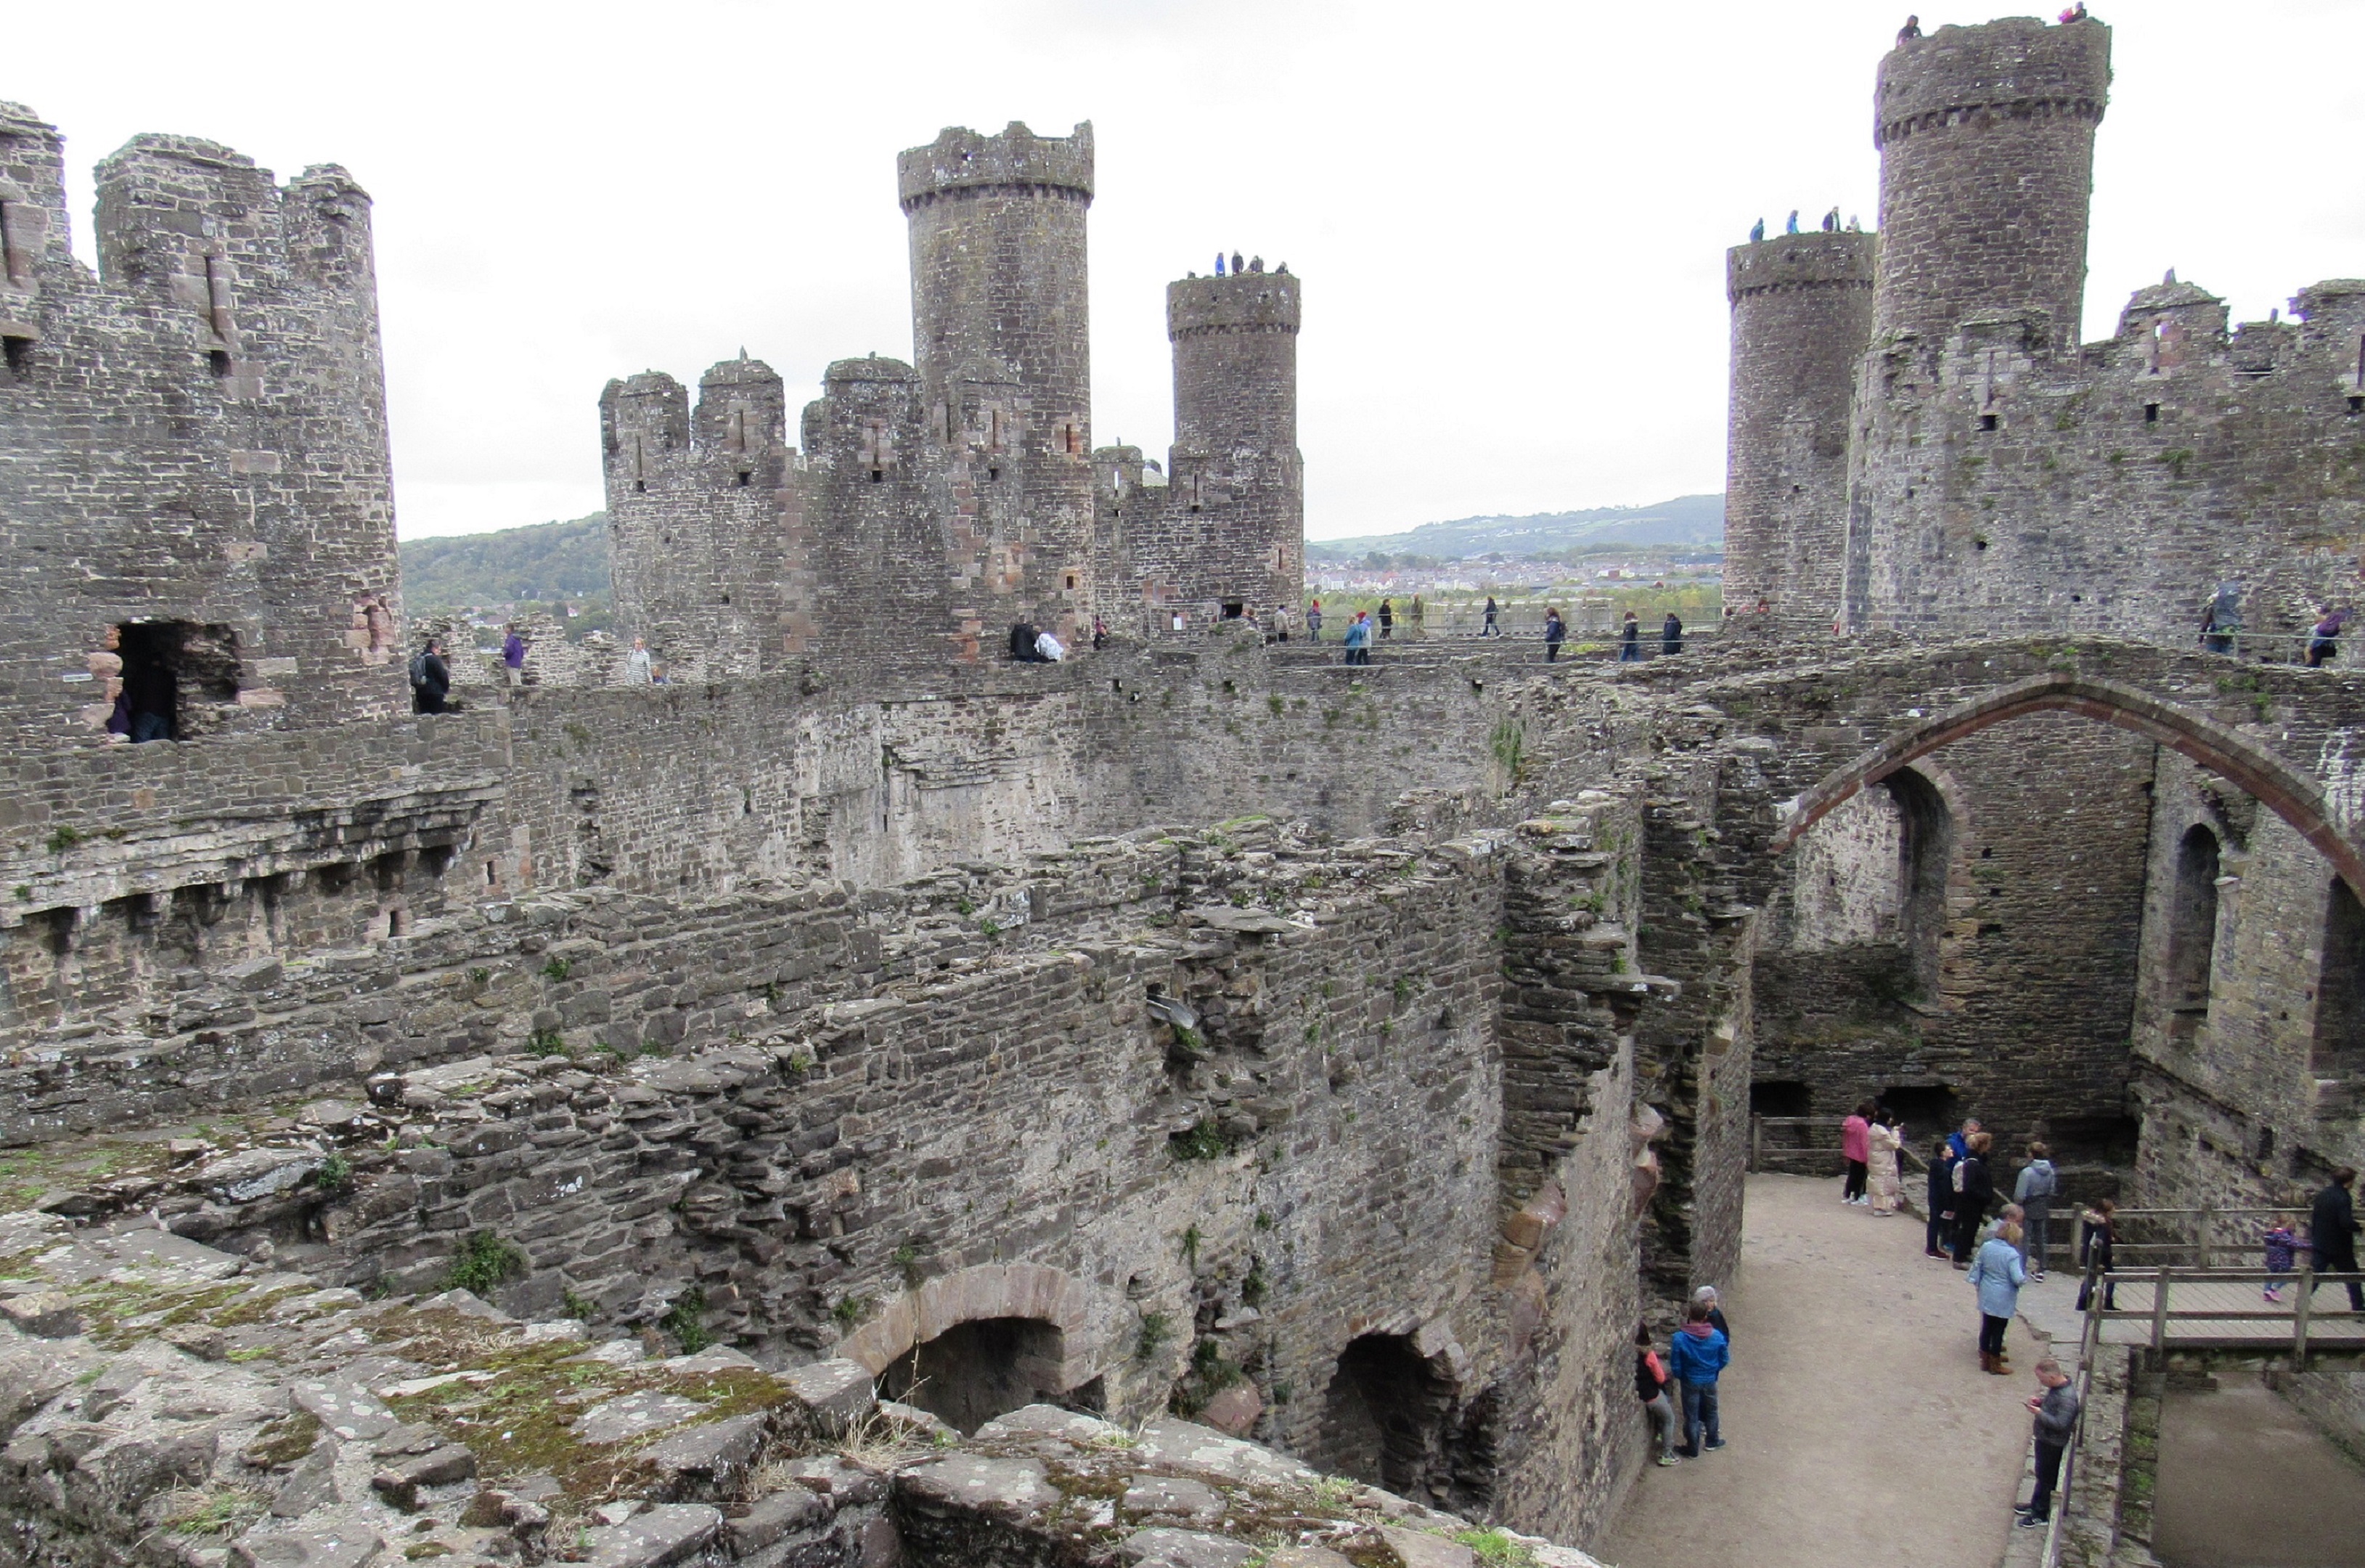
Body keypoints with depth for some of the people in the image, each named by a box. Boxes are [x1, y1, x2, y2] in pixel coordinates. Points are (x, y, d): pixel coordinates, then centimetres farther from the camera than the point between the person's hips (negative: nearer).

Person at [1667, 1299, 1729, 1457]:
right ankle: (1712, 1441, 44)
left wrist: (1682, 1375, 4)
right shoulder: (1717, 1336, -18)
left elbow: (1675, 1366, -18)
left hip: (1690, 1382, -2)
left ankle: (1693, 1449, 27)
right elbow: (1724, 1360, -4)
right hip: (1710, 1381, 2)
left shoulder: (1679, 1338, -26)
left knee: (1691, 1416, 14)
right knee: (1710, 1412, 26)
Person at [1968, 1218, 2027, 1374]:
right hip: (2003, 1300, -6)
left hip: (1986, 1296, 6)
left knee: (1986, 1327, 16)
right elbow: (2018, 1279, -22)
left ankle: (1985, 1360, 27)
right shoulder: (2012, 1254, -21)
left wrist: (1976, 1282, 20)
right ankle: (1995, 1364, 18)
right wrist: (2026, 1275, -1)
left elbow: (1977, 1266, 7)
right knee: (1998, 1330, 6)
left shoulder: (1986, 1246, -3)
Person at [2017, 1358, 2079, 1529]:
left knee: (2046, 1477, 8)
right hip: (2045, 1438, 9)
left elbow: (2061, 1424, -32)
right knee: (2041, 1474, 24)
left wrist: (2039, 1413, -28)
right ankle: (2035, 1505, 40)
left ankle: (2041, 1515, 24)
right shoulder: (2057, 1386, -3)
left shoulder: (2067, 1397, -33)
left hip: (2053, 1444, -9)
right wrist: (2040, 1401, -2)